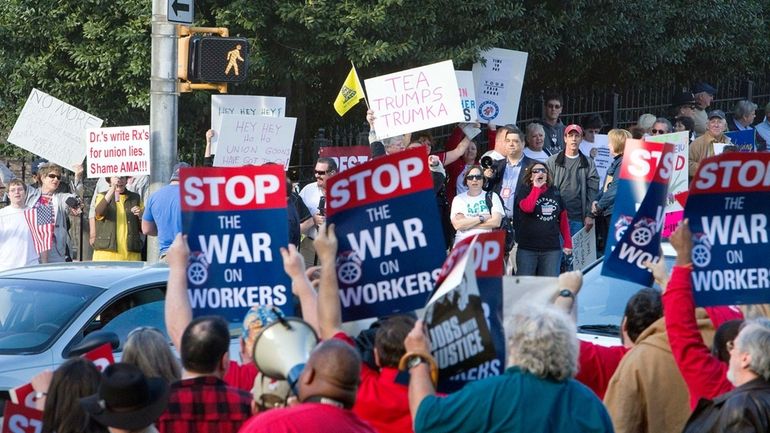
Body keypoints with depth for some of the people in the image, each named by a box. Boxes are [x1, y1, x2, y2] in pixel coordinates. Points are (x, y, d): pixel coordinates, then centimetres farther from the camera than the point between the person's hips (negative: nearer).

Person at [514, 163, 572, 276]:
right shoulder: (524, 191, 1)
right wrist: (536, 187, -11)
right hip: (527, 248, -3)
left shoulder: (554, 192, 11)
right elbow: (527, 207, -21)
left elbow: (563, 218, 14)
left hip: (552, 248, 3)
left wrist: (568, 243, 10)